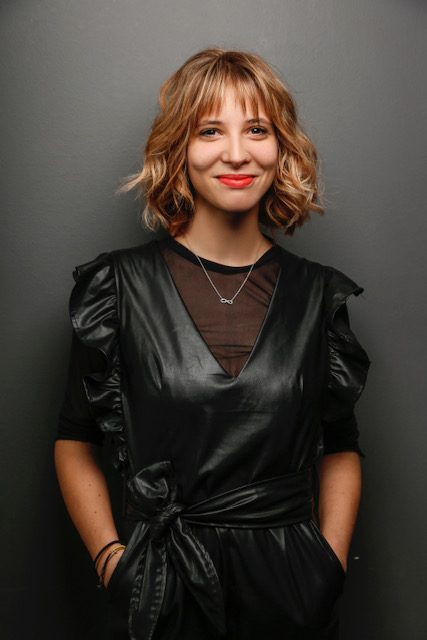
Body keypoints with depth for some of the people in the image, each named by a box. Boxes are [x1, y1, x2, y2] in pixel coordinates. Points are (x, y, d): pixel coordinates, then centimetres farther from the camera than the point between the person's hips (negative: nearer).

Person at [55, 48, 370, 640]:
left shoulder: (317, 294, -1)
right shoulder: (121, 285, -6)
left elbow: (340, 448, 7)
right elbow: (75, 441, 1)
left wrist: (331, 559, -3)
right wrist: (110, 559, -8)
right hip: (162, 591, -1)